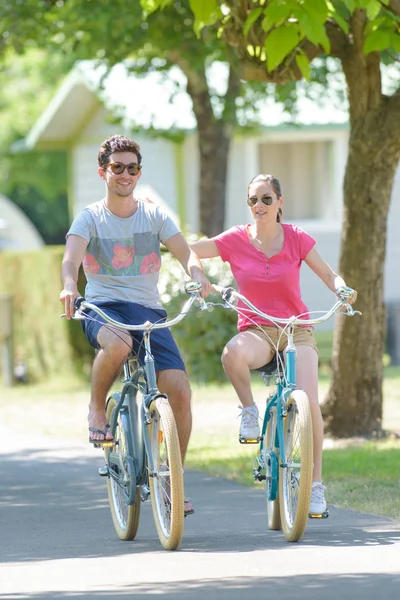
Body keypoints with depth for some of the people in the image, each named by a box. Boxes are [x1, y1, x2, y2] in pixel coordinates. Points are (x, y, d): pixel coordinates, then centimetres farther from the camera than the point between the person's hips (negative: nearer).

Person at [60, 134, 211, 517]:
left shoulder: (153, 216, 11)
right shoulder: (90, 218, 4)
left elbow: (184, 252, -1)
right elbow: (72, 257, -14)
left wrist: (198, 274, -25)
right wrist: (69, 286, -37)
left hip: (148, 311, 3)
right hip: (102, 308, -3)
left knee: (180, 391, -16)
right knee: (117, 343, -41)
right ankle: (97, 408, -9)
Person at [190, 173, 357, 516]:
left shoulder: (296, 239, 1)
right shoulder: (235, 240, 0)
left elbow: (328, 275, 4)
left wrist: (342, 288, -17)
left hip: (297, 330, 0)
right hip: (256, 331, 0)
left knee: (309, 404, -21)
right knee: (233, 354, -39)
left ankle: (316, 482, -5)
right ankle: (249, 410, -11)